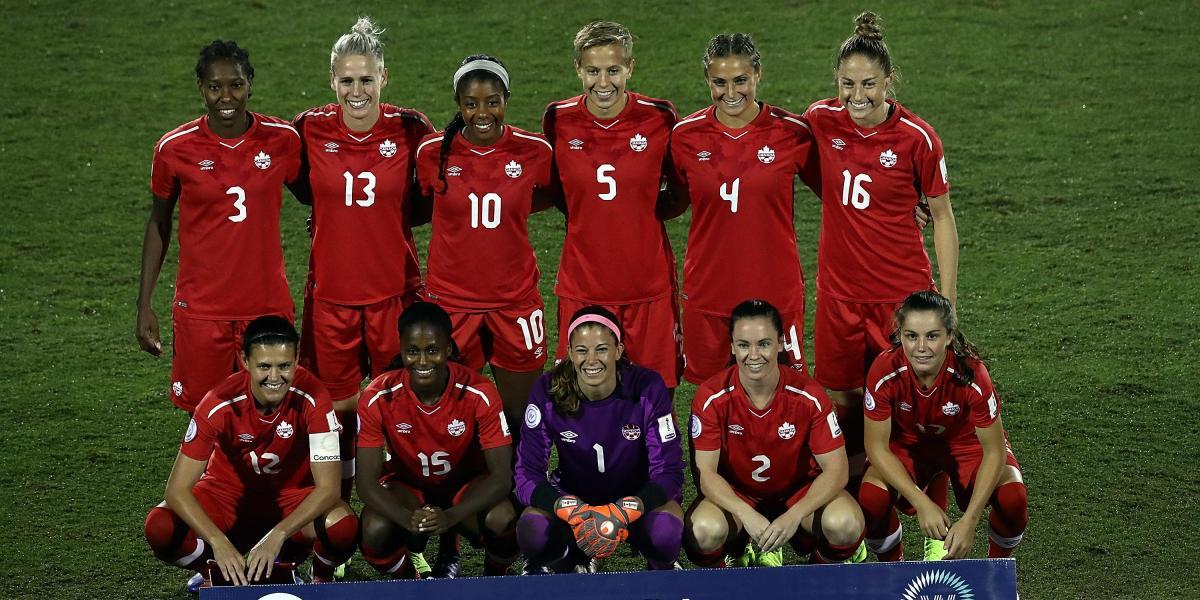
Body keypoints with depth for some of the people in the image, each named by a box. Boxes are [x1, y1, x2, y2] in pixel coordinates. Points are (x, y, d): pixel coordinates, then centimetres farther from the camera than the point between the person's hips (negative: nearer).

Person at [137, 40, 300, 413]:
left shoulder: (283, 140, -3)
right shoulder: (175, 148, -5)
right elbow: (159, 224, 6)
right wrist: (145, 305, 3)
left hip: (268, 305, 1)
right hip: (201, 309, -1)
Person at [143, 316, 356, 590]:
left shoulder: (312, 398, -25)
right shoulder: (220, 404, -25)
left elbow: (328, 487, -27)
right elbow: (178, 489, -25)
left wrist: (277, 536, -41)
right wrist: (219, 543, -41)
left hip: (292, 496, -1)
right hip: (229, 494, 1)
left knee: (344, 527, -35)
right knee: (159, 528, -28)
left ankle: (321, 578, 1)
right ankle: (215, 572, 5)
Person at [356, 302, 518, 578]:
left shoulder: (479, 393, -24)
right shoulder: (379, 397, -23)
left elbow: (501, 476, -23)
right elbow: (367, 482, -21)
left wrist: (450, 516, -41)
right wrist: (408, 519, -41)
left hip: (466, 485, 0)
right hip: (406, 486, 1)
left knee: (503, 520, -33)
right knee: (375, 532, -32)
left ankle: (492, 580, 2)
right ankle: (409, 583, 3)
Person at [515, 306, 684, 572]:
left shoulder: (647, 388, -19)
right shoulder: (548, 391, -17)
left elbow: (668, 472, -18)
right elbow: (528, 473, -18)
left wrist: (623, 512, -37)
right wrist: (573, 512, -38)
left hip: (638, 497, -1)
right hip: (573, 497, 1)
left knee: (666, 531, -36)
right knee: (533, 532, -32)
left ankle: (662, 570, 4)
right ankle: (572, 563, 6)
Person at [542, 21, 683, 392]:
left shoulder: (660, 118, -5)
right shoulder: (558, 120, -2)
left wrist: (650, 211, -2)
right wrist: (582, 215, 3)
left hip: (649, 287, -1)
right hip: (582, 287, 1)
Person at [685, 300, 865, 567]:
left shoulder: (809, 395, -17)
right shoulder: (712, 397, -18)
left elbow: (836, 470, -16)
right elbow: (706, 472, -17)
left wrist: (793, 517, -32)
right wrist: (748, 516, -34)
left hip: (799, 491, 1)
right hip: (736, 494, 0)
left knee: (846, 525, -31)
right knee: (705, 531, -35)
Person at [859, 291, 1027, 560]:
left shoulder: (971, 373, -33)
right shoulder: (884, 372, -30)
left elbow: (994, 451, -25)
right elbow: (877, 447, -21)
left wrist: (969, 521, -32)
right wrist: (922, 504, -29)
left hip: (965, 441, 0)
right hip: (907, 442, 0)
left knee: (1012, 497, -28)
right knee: (872, 498, -29)